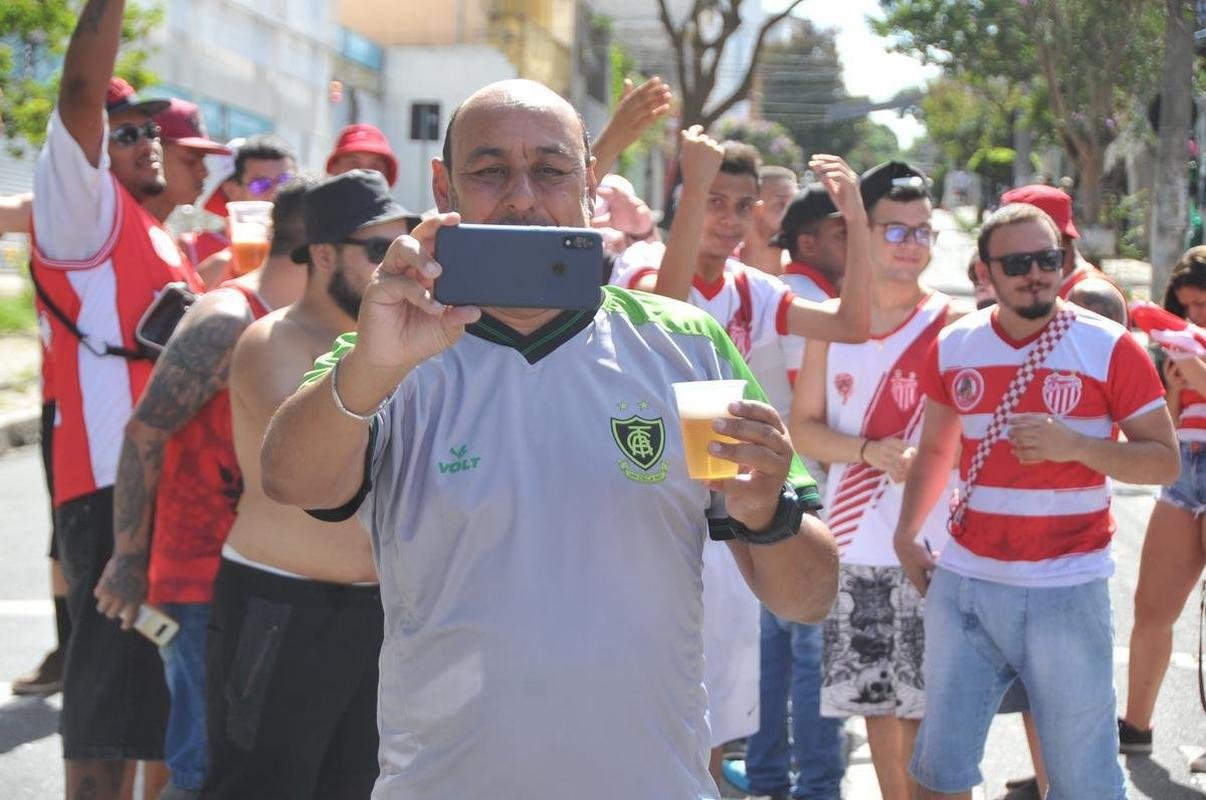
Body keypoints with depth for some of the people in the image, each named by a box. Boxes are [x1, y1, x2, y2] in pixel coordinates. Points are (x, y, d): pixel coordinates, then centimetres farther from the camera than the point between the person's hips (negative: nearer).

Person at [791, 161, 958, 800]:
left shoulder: (952, 323, -1)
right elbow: (803, 428, 4)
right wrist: (871, 451, -13)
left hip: (930, 545, -3)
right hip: (856, 543, 3)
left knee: (925, 707, -1)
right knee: (876, 704, 10)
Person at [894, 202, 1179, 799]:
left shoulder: (1109, 348, -7)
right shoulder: (954, 347, 5)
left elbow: (1164, 460, -6)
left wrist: (1075, 445, -20)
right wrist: (906, 536, 8)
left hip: (1067, 591, -3)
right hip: (963, 582, 4)